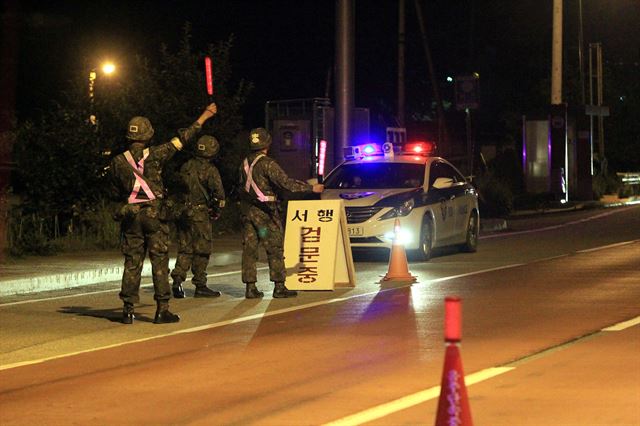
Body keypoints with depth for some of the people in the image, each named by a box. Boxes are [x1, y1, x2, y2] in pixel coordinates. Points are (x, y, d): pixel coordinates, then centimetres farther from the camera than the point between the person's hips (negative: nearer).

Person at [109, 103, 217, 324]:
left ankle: (128, 309, 4)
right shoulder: (154, 155, -6)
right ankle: (162, 309, -2)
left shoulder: (118, 162, 1)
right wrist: (204, 117, 9)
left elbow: (117, 192, 9)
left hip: (130, 215, 3)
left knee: (132, 262, 6)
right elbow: (181, 140, 0)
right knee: (159, 261, 1)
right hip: (154, 213, -3)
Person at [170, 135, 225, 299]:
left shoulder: (185, 167, 8)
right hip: (200, 213, -6)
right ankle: (200, 286, 5)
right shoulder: (210, 170, -11)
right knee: (202, 250, 2)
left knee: (185, 249, 11)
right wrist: (216, 210, 0)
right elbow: (219, 193, -16)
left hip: (183, 212, 6)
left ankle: (177, 280, -2)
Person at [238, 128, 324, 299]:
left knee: (249, 249, 7)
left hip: (247, 211, 7)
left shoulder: (245, 163, 8)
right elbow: (285, 182, -20)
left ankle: (250, 288, 5)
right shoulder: (267, 164, -14)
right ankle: (279, 287, -3)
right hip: (264, 212, -7)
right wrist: (311, 188, -16)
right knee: (275, 249, -1)